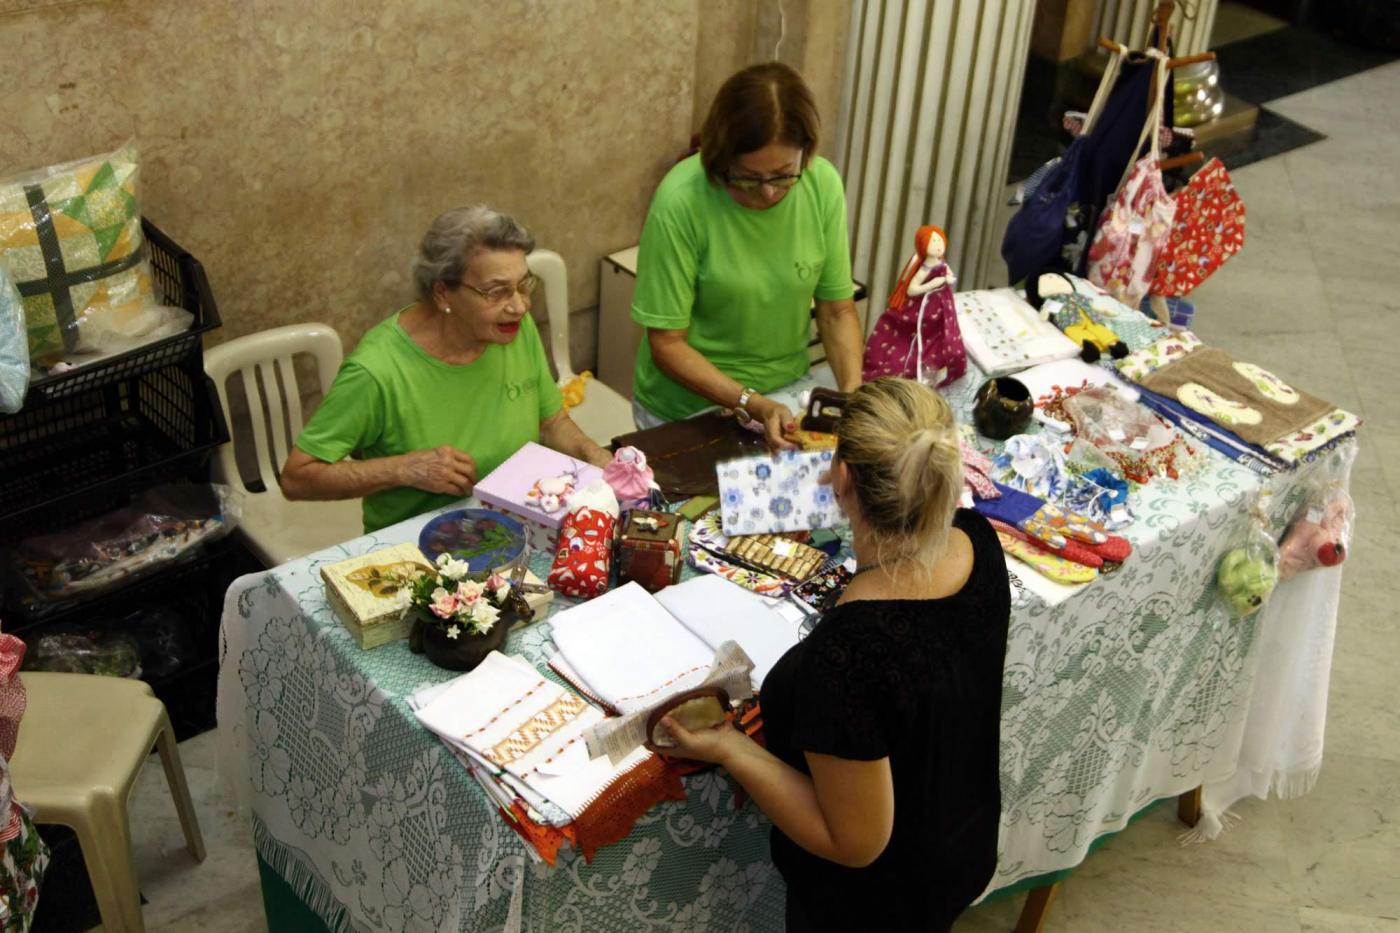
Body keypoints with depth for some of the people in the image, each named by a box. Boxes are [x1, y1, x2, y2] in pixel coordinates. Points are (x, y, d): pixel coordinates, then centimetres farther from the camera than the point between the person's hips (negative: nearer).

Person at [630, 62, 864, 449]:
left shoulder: (823, 184, -11)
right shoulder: (680, 201, -22)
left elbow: (838, 310, -1)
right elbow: (667, 344, -16)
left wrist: (852, 392, -18)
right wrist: (752, 404, -26)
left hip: (785, 397, 2)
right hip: (688, 408, -2)